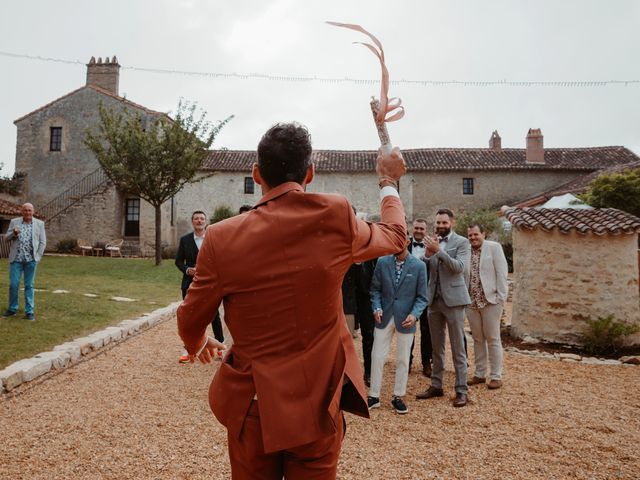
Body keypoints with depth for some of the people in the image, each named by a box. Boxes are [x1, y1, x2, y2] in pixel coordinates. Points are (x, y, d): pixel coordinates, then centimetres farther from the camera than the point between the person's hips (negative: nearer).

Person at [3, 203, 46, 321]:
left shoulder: (39, 224, 2)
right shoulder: (14, 222, 4)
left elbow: (43, 242, 3)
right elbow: (7, 237, 5)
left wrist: (38, 257, -4)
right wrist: (13, 233, -17)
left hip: (30, 259, -1)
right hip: (16, 259, 1)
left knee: (29, 285, 3)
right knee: (13, 284, 1)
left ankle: (29, 312, 7)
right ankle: (12, 309, 17)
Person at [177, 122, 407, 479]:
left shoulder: (223, 238, -12)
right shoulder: (335, 216, -13)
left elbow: (190, 321, 2)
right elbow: (394, 237, 9)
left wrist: (198, 345, 26)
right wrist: (389, 182, 26)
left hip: (254, 407, 1)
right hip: (319, 405, 0)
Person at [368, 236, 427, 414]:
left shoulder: (419, 266, -5)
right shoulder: (382, 262, 0)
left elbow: (422, 297, -2)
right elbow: (375, 289, 6)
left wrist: (414, 315, -17)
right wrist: (377, 308, -9)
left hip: (405, 319, -1)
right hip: (384, 317, 1)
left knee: (403, 359, 9)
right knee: (377, 357, 4)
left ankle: (398, 396, 25)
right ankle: (374, 396, 17)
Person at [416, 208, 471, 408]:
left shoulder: (462, 242, -3)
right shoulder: (432, 242, 9)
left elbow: (459, 268, -16)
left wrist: (438, 250, -23)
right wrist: (428, 253, -13)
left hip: (452, 299, -5)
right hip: (434, 300, 5)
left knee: (457, 348, 1)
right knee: (436, 347, 13)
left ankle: (461, 390, 9)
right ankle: (436, 386, 23)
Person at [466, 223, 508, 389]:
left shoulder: (494, 247, -3)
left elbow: (501, 272, -6)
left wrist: (501, 296, -11)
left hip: (490, 300, -4)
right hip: (472, 302, 4)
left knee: (492, 339, 3)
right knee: (477, 339, 12)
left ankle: (496, 376, 12)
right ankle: (480, 374, 22)